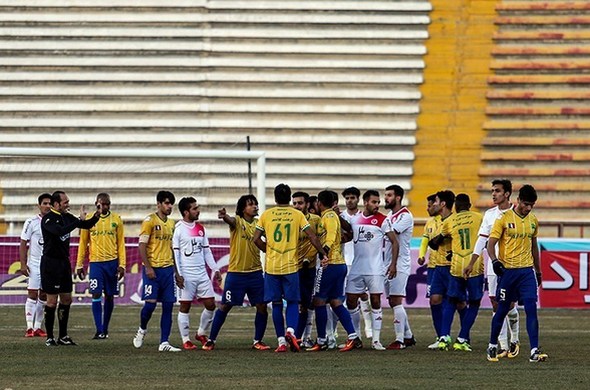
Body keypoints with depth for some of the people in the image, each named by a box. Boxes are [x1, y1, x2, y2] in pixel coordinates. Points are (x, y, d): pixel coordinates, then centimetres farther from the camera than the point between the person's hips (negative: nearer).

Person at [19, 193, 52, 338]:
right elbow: (23, 244, -4)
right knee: (32, 294, -8)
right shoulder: (31, 222, -5)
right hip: (34, 264, -4)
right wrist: (23, 264, -11)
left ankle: (38, 327, 12)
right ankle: (29, 327, -8)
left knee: (44, 296, 6)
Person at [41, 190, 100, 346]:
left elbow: (86, 225, 16)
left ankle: (63, 336, 18)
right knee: (52, 300, -4)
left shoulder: (66, 217, 9)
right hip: (51, 262, -8)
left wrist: (97, 215, -2)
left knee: (66, 299, 10)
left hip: (64, 262, 8)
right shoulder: (48, 219, -15)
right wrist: (79, 220, -28)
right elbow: (61, 231, -32)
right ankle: (49, 337, 4)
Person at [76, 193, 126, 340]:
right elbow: (83, 243, 8)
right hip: (95, 262, -2)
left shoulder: (116, 220, 5)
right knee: (96, 294, -13)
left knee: (109, 296, 7)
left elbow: (121, 244, 8)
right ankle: (99, 331, -15)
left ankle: (105, 329, 19)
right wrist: (79, 265, 6)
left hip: (112, 262, 2)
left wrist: (122, 265, 1)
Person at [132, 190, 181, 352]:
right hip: (152, 269, -6)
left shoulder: (171, 223, 15)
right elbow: (142, 246, -9)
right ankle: (142, 330, 16)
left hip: (168, 269, 6)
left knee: (168, 306, 1)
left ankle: (164, 343, 1)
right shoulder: (150, 221, -5)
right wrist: (148, 267, -18)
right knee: (150, 303, -12)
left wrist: (176, 272, 19)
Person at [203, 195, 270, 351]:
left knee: (262, 307, 0)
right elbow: (230, 220, -29)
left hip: (255, 272, 4)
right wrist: (224, 216, -52)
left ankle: (258, 341, 14)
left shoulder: (258, 223, 7)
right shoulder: (237, 221, -7)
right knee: (225, 307, 2)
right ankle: (211, 340, 12)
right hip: (236, 272, -4)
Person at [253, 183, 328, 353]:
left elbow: (256, 239, 1)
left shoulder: (266, 215, 3)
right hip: (291, 266, -1)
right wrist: (323, 253, 8)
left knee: (277, 304, 7)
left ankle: (281, 341, 4)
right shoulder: (297, 215, 1)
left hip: (272, 267, 1)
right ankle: (291, 330, -17)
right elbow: (312, 237, -3)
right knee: (293, 302, 9)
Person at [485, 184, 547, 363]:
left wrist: (538, 271, 25)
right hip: (507, 270, -3)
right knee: (502, 310, 5)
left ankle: (534, 351, -12)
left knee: (531, 309, -9)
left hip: (527, 271, 3)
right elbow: (491, 244, -8)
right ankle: (492, 346, 24)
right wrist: (495, 261, -26)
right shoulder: (504, 219, -6)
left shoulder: (533, 221, 10)